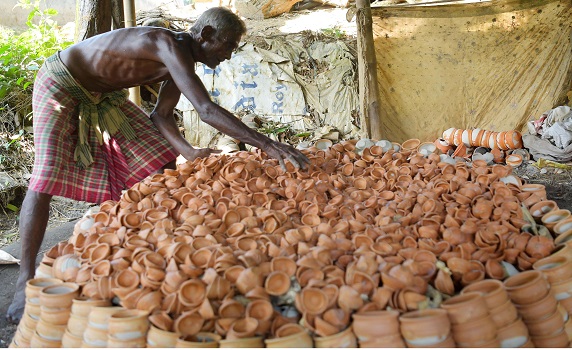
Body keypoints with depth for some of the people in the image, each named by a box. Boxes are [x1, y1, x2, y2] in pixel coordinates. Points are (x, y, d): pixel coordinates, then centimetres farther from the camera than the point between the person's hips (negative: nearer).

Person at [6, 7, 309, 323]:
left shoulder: (179, 61, -5)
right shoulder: (170, 46, -35)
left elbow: (161, 115, -6)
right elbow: (207, 110, -45)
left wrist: (187, 151, -23)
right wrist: (267, 145, -47)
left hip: (103, 94, 9)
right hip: (61, 83, -9)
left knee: (160, 164, 4)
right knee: (48, 173, -19)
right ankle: (26, 279, -11)